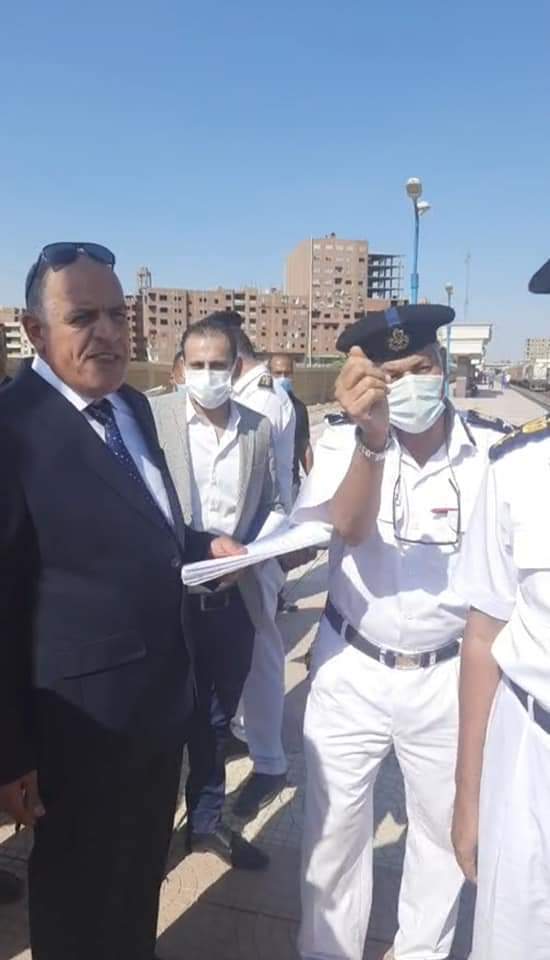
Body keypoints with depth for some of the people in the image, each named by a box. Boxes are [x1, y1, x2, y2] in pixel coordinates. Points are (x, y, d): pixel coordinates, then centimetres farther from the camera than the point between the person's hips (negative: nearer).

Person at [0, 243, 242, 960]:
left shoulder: (133, 407, 5)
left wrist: (205, 545, 0)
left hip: (162, 696, 8)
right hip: (83, 717, -7)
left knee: (143, 871, 29)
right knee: (79, 898, 20)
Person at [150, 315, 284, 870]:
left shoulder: (259, 428, 3)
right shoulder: (153, 417, -7)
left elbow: (270, 506, 10)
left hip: (234, 597, 3)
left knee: (216, 717, 19)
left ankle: (206, 820, 40)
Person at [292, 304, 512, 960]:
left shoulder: (492, 449, -10)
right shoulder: (342, 441, -11)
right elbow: (349, 528, -30)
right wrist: (371, 437, -47)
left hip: (448, 677, 1)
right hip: (351, 670, 0)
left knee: (444, 826, 20)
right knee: (333, 829, 15)